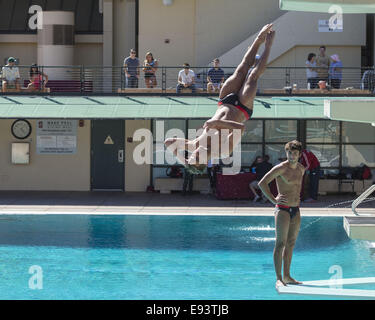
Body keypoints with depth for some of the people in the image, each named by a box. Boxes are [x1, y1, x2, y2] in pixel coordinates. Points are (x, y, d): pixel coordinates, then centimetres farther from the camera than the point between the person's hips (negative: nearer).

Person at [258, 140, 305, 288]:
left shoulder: (301, 169, 11)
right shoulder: (281, 168, -11)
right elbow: (262, 183, -14)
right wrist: (273, 200, -14)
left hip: (296, 209, 7)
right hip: (283, 209, -7)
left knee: (291, 243, 10)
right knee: (280, 243, -8)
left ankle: (287, 276, 17)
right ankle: (279, 278, -9)